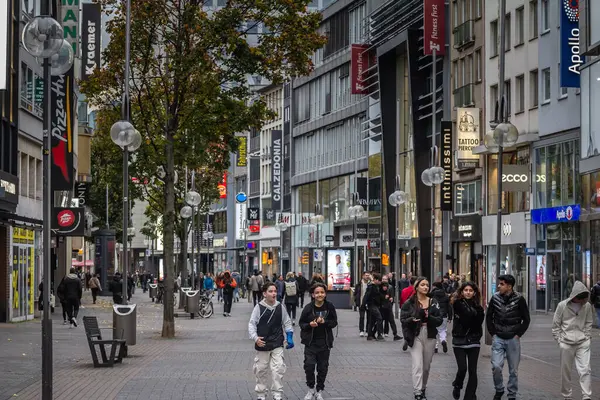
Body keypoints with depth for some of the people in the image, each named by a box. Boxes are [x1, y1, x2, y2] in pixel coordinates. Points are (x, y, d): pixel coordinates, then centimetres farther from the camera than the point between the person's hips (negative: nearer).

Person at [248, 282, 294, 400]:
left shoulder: (280, 307, 1)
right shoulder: (259, 307, -7)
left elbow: (287, 323, 12)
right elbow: (252, 324, -6)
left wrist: (289, 336, 3)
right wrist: (255, 338, -20)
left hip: (277, 345, 1)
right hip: (262, 345, -1)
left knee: (278, 370, -8)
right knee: (261, 370, 9)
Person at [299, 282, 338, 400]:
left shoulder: (329, 307, -3)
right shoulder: (308, 308, -7)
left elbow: (334, 322, 1)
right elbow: (301, 323, 1)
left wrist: (324, 322, -17)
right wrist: (309, 325, -19)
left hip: (325, 342, 2)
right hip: (310, 342, -2)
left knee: (323, 367, 9)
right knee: (309, 365, -10)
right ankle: (311, 388, 11)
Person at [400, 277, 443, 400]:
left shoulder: (433, 302, 6)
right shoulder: (409, 303, -1)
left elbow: (439, 320, 0)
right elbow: (403, 320, -3)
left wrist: (429, 317, -18)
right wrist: (412, 319, -23)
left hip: (430, 337, 3)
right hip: (416, 337, -3)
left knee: (426, 366, 12)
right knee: (417, 366, -13)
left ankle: (423, 389, 30)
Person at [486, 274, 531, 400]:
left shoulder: (519, 299, -8)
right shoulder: (495, 298, -1)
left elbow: (526, 319, 1)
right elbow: (489, 317, 11)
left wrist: (518, 334, -4)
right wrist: (493, 333, 4)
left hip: (513, 339, -1)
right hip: (498, 338, 1)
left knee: (513, 370, 5)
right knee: (496, 366, -9)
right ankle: (499, 390, 15)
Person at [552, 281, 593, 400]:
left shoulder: (587, 306, 0)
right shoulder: (562, 305, -6)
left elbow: (589, 323, 13)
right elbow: (556, 325, 2)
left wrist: (587, 337, 4)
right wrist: (559, 340, -2)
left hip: (583, 343, 1)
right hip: (566, 344, -1)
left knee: (585, 370, -9)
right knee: (566, 372, 7)